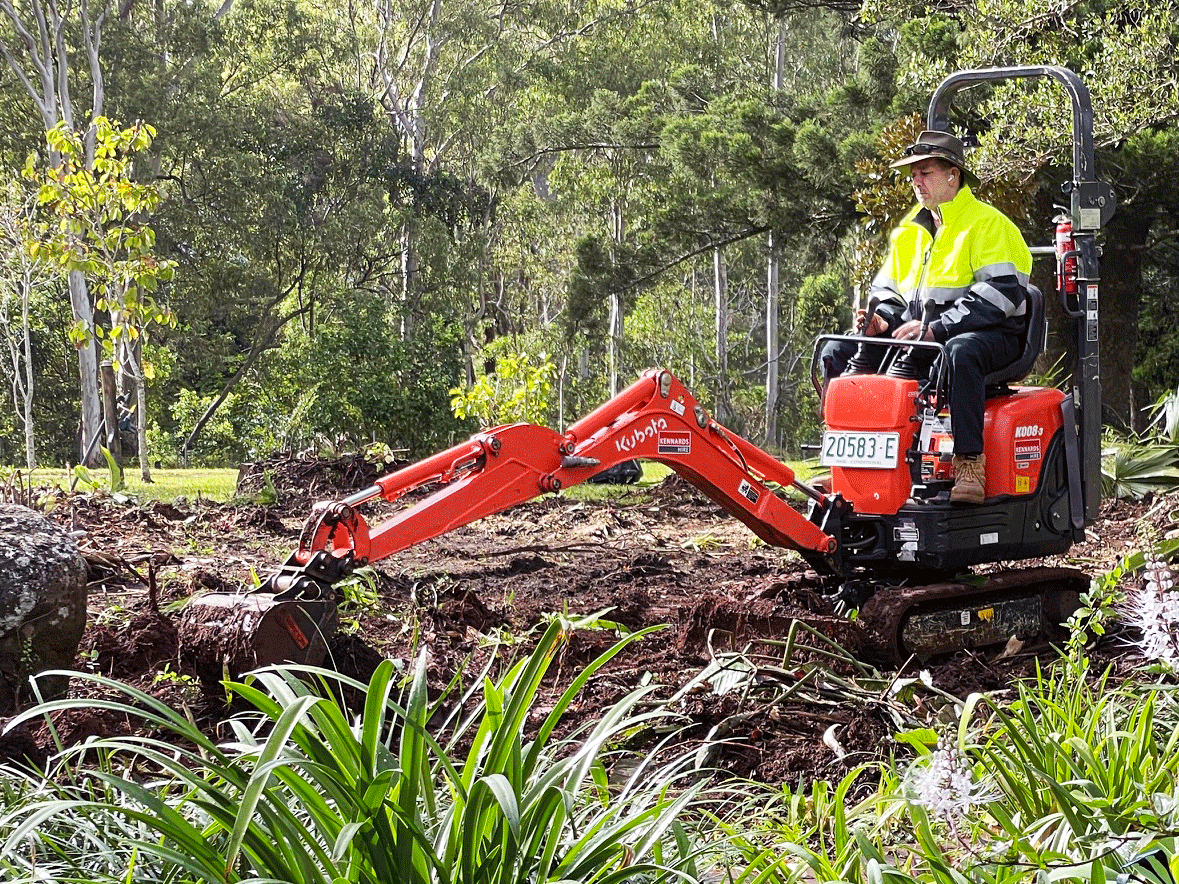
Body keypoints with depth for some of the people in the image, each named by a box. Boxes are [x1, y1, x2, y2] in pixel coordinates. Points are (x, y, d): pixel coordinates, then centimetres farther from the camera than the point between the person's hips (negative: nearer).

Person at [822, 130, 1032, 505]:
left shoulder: (989, 224, -6)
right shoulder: (908, 231, 18)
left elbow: (999, 294, -19)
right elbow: (888, 289, 25)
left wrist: (935, 328, -26)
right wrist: (883, 319, -1)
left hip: (988, 335, -7)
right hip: (916, 335, 7)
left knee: (960, 352, -44)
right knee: (837, 352, -6)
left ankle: (970, 462, -40)